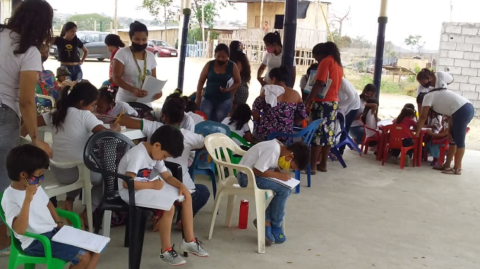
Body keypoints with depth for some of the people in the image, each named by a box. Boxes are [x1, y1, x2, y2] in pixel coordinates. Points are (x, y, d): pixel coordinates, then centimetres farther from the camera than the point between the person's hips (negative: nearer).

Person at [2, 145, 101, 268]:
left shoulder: (36, 187, 5)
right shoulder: (10, 197, -19)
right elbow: (20, 230, -31)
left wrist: (59, 223, 10)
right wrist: (27, 199, -36)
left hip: (54, 230, 9)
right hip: (36, 242, -9)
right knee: (84, 257, -21)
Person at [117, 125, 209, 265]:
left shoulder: (155, 153, 4)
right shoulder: (138, 155, -25)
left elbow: (167, 176, 9)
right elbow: (126, 183, -32)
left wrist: (181, 185, -10)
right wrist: (152, 184, -23)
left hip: (146, 189, 9)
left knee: (186, 196, -1)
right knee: (169, 207, -28)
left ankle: (189, 241, 6)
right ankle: (166, 250, -10)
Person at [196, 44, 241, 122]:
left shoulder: (232, 66, -4)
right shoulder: (209, 65, -3)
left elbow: (238, 82, 3)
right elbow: (201, 81, 2)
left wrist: (228, 89, -16)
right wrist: (198, 98, -1)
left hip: (224, 100, 0)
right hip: (208, 98, 1)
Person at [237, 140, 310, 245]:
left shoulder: (280, 147, 4)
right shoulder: (273, 150, -25)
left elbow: (273, 166, 15)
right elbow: (257, 170, -27)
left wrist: (282, 173, -5)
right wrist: (279, 175, -20)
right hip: (248, 176, -10)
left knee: (286, 188, 1)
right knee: (284, 190, -18)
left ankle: (265, 221, 3)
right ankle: (275, 227, -1)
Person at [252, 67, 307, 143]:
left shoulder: (267, 91, -3)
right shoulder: (295, 94, 4)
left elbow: (255, 110, -8)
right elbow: (302, 115, 3)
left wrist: (260, 124, 8)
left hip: (265, 134, -2)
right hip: (285, 137, 2)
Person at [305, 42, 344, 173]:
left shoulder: (325, 62, -9)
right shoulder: (338, 64, 17)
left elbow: (319, 84, -19)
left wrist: (308, 101, -18)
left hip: (323, 102, -8)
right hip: (334, 102, 9)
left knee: (317, 132, -6)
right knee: (328, 133, 11)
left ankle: (313, 165, -4)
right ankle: (323, 164, 17)